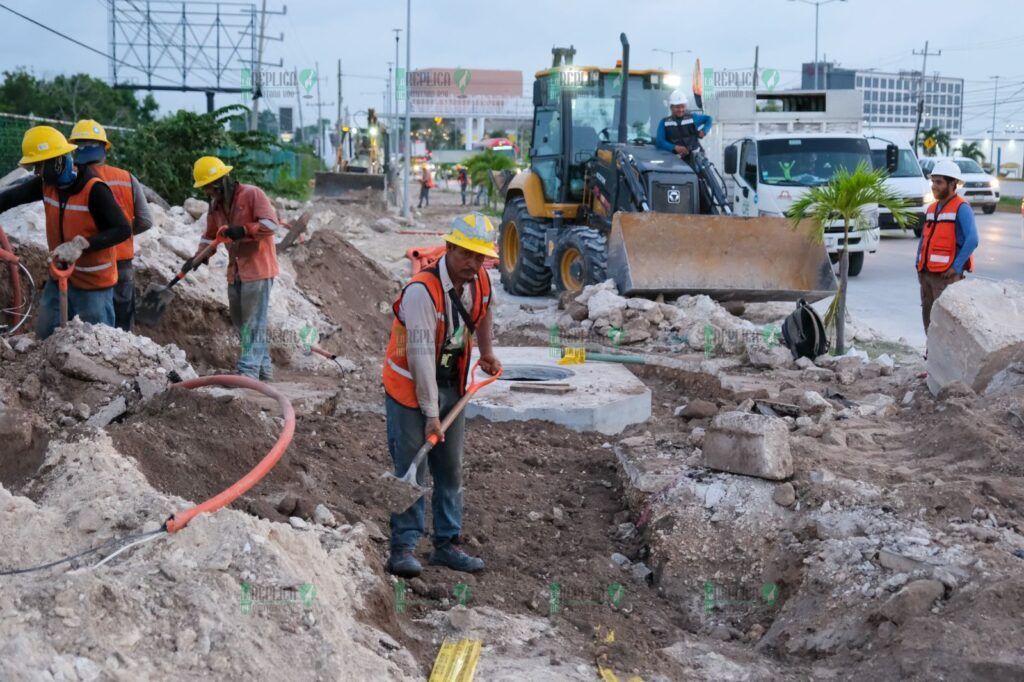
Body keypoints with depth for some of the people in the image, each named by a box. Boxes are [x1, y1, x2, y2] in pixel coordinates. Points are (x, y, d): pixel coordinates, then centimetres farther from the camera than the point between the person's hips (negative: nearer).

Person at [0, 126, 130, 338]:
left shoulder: (93, 189, -23)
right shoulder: (46, 184, -2)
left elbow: (123, 230, -27)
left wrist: (80, 244, -36)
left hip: (93, 281, -7)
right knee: (45, 335, 15)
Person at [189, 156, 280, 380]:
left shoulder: (252, 194, -10)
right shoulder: (216, 206, 13)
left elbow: (270, 223, -18)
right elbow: (210, 235, 21)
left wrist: (244, 230, -28)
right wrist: (199, 256, 5)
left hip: (257, 269, -9)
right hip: (235, 272, 9)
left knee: (253, 323, -10)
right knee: (240, 322, 12)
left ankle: (249, 369, -11)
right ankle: (264, 368, 21)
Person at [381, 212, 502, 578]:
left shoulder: (480, 283, -3)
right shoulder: (422, 290, -26)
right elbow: (421, 356, -28)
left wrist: (487, 353, 29)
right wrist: (431, 414, -28)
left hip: (451, 387, 7)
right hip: (410, 388, -7)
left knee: (450, 470, 11)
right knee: (411, 472, -8)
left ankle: (447, 544, 20)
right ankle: (403, 548, 0)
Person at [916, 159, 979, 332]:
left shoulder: (961, 208, -9)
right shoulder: (932, 208, 16)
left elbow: (972, 240, -19)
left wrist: (956, 267, -18)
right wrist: (919, 264, 13)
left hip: (946, 275, -8)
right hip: (926, 273, 8)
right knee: (928, 318, 13)